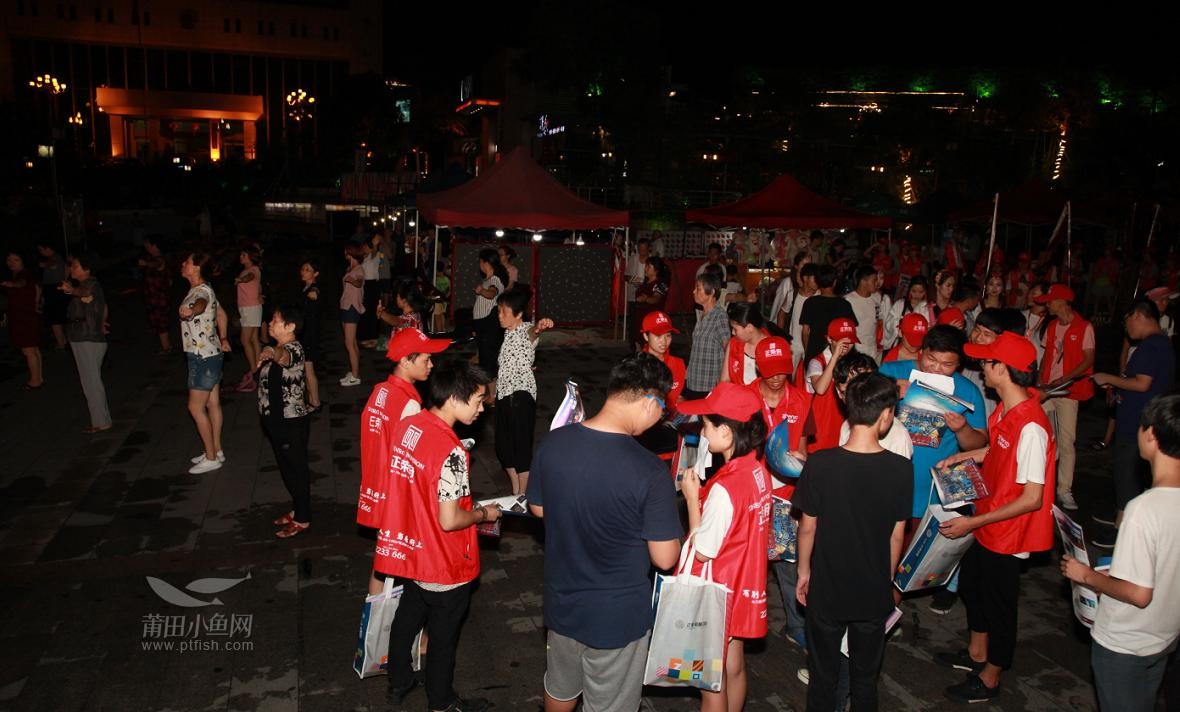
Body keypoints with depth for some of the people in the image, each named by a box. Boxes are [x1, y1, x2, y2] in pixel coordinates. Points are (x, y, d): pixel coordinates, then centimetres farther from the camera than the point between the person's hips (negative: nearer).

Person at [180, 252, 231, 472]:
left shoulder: (201, 291, -21)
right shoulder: (204, 290, 10)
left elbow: (201, 304, -48)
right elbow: (222, 315, 24)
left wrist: (191, 310, -68)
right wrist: (223, 339, 22)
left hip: (204, 357, -10)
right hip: (212, 354, 10)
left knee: (196, 407, -1)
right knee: (212, 404, 16)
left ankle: (211, 458, 8)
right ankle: (216, 450, 27)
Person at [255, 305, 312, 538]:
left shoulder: (294, 349, -21)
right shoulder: (274, 349, 9)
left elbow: (284, 356, -46)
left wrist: (272, 353, -61)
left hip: (291, 422, -9)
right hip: (275, 420, 9)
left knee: (296, 469, 6)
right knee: (287, 468, 21)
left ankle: (302, 519, 20)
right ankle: (297, 509, 37)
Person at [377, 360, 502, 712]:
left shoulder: (405, 426, -6)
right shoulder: (451, 452, -31)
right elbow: (449, 521, -28)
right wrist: (484, 514, -10)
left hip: (408, 552, 7)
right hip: (445, 565, -7)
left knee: (407, 617, 27)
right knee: (443, 636, 16)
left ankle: (398, 683, 48)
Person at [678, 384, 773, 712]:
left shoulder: (724, 488, -31)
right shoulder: (758, 469, -6)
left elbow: (703, 551, -20)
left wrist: (692, 497, -15)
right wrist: (704, 494, -2)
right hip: (743, 586, 8)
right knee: (734, 668, 25)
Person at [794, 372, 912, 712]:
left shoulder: (819, 464, -20)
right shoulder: (900, 468, -16)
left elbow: (808, 528, -10)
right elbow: (897, 535, -5)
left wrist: (804, 571, 7)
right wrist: (887, 579, 11)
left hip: (826, 589, -1)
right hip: (874, 593, 1)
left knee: (823, 674, 19)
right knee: (866, 676, 21)